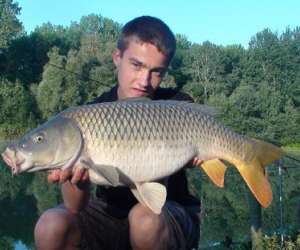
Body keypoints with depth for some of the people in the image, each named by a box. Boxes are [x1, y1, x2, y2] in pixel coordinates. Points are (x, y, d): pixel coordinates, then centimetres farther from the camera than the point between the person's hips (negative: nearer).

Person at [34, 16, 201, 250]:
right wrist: (77, 180, -40)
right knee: (51, 227, -25)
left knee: (145, 219, -35)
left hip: (169, 213, -1)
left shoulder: (177, 106, -9)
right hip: (111, 211, 2)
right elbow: (76, 207, -17)